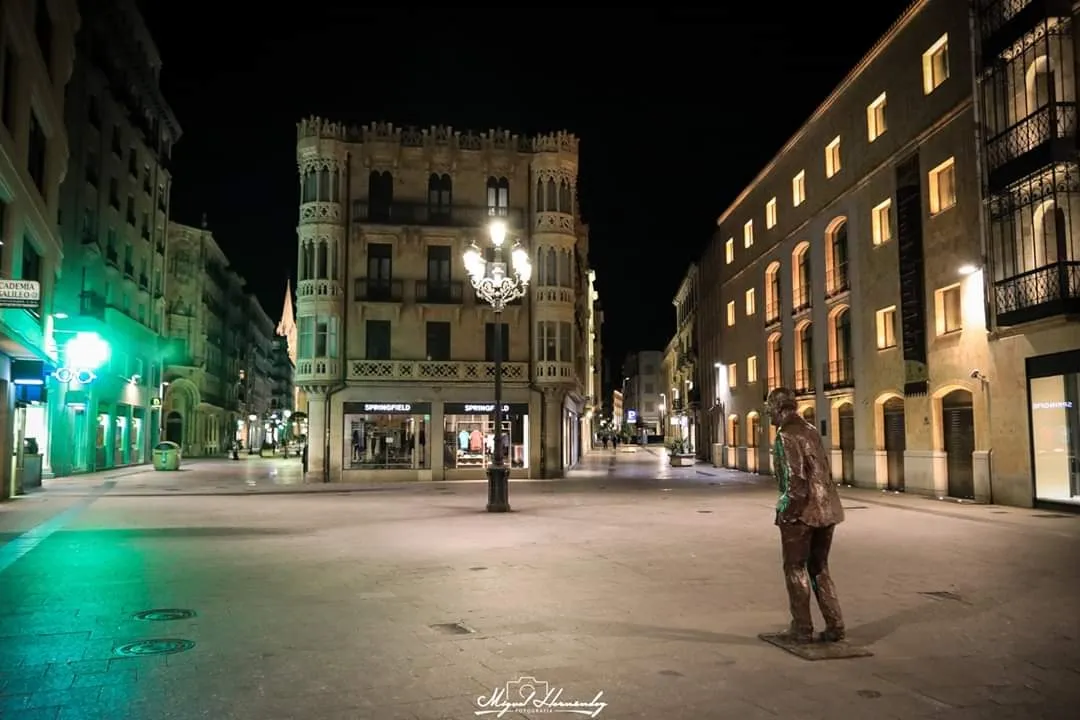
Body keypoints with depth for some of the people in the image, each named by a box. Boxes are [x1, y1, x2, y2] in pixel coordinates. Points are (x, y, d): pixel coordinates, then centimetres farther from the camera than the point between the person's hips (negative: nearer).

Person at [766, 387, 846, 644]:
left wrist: (785, 510, -10)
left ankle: (802, 629, 12)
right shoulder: (812, 430, 12)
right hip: (826, 509, 7)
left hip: (801, 511, -7)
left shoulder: (786, 436, -12)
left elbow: (795, 478, -18)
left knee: (796, 569, 6)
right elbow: (825, 470, 15)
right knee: (820, 568, 17)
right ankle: (834, 626, 16)